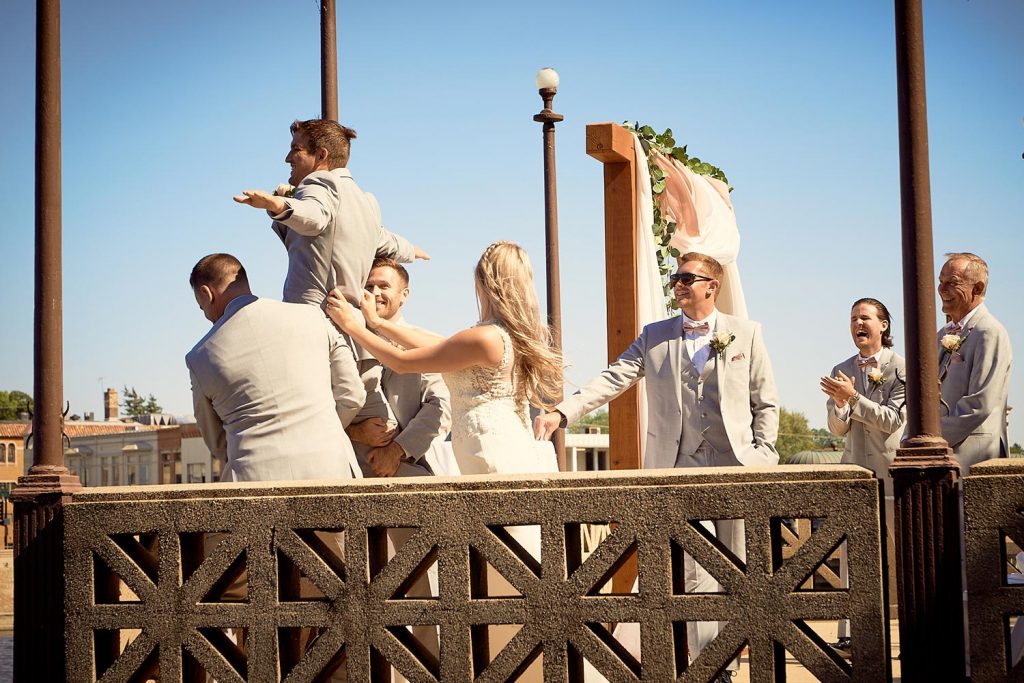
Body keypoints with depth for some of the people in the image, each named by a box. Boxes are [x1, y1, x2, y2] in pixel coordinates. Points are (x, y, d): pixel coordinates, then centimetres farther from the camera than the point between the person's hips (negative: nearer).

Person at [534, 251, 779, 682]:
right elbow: (613, 379, -1)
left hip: (735, 468, 0)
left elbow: (766, 402, 10)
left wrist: (762, 455, 0)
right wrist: (562, 412, -15)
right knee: (694, 569, -9)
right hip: (678, 468, 0)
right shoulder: (654, 337, 10)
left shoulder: (746, 334, 8)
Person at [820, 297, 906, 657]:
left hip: (892, 469, -4)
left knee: (903, 548, 0)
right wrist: (840, 404, -11)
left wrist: (854, 398, -16)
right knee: (851, 553, 0)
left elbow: (893, 418, -10)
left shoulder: (900, 366, -1)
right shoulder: (842, 371, 13)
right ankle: (849, 635, 1)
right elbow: (837, 428, 10)